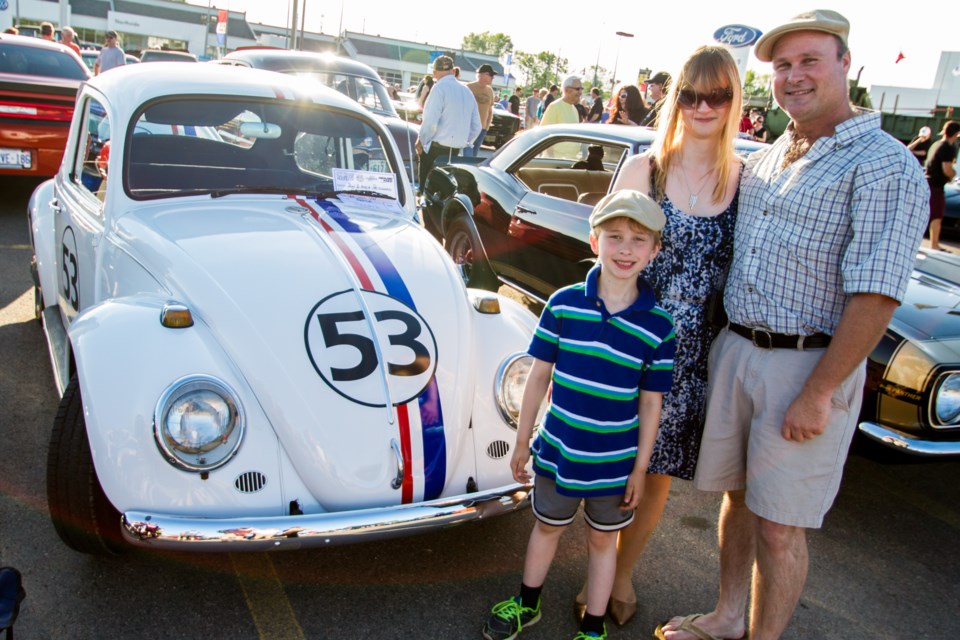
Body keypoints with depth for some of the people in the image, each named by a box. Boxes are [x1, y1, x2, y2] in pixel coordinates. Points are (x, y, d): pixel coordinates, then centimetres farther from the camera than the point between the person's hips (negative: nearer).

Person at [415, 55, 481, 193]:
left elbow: (431, 121, -17)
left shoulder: (440, 88, -10)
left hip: (437, 147, -7)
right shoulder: (466, 91, 11)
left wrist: (421, 141, -3)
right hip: (456, 149, 7)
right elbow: (476, 126, 11)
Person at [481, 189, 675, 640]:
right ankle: (527, 603, 46)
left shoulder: (658, 326, -11)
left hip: (615, 462, -1)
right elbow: (539, 375, -4)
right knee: (547, 526, 22)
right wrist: (522, 441, 1)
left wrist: (640, 469, -2)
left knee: (602, 540, 18)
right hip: (557, 451, 1)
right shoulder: (563, 304, -11)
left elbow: (651, 402, -5)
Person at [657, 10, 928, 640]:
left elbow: (875, 295, -17)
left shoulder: (884, 165, -10)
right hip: (734, 350, 7)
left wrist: (818, 393, -20)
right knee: (737, 495, 18)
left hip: (809, 364, -6)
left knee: (779, 527, 2)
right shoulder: (763, 160, 13)